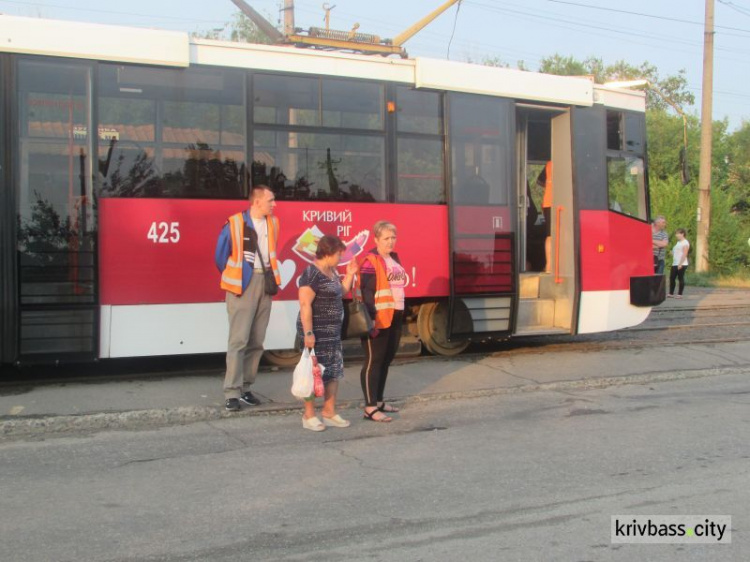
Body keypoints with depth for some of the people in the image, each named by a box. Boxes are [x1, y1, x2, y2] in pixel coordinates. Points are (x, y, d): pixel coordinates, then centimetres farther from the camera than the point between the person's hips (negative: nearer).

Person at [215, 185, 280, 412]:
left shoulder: (273, 223, 9)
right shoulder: (234, 223, -9)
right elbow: (220, 256, 0)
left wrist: (269, 276, 16)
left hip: (265, 284, 6)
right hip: (243, 285, -6)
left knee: (257, 341, 8)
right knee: (239, 339, -8)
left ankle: (245, 388, 18)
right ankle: (232, 393, -4)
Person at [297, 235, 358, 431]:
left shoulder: (331, 272, 12)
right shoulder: (312, 274, -16)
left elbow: (341, 293, 26)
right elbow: (305, 305, -21)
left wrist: (349, 275, 13)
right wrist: (308, 333, -24)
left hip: (333, 332, 9)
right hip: (317, 333, -9)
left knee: (334, 371, 12)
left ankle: (329, 412, 22)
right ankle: (309, 416, 10)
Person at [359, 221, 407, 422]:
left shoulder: (394, 258, 15)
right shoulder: (370, 261, -13)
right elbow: (367, 292, -18)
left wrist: (401, 313, 19)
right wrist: (371, 318, -24)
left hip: (395, 318, 9)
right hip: (379, 319, -9)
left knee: (386, 359, 15)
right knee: (374, 360, -6)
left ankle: (378, 400, 26)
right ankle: (370, 408, -3)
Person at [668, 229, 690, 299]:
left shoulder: (685, 243, -8)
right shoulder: (678, 242, 19)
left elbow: (684, 254, -16)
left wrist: (680, 264, -20)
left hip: (681, 264, -9)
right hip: (675, 264, 9)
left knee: (681, 278, -4)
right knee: (671, 278, 7)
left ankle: (680, 294, 1)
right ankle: (671, 293, 15)